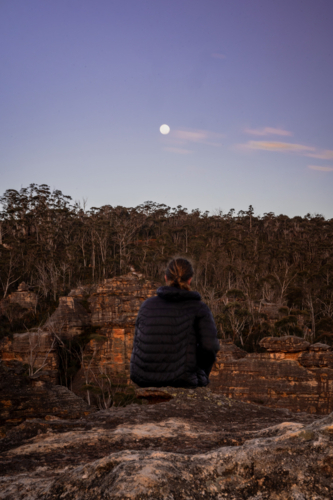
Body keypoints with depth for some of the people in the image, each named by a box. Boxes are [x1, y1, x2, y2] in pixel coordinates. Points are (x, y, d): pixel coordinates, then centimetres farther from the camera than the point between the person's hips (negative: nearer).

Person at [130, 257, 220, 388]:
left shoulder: (147, 305, 3)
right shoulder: (199, 308, -7)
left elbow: (138, 344, 8)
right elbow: (210, 345, -16)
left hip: (143, 379, 3)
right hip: (181, 380, -3)